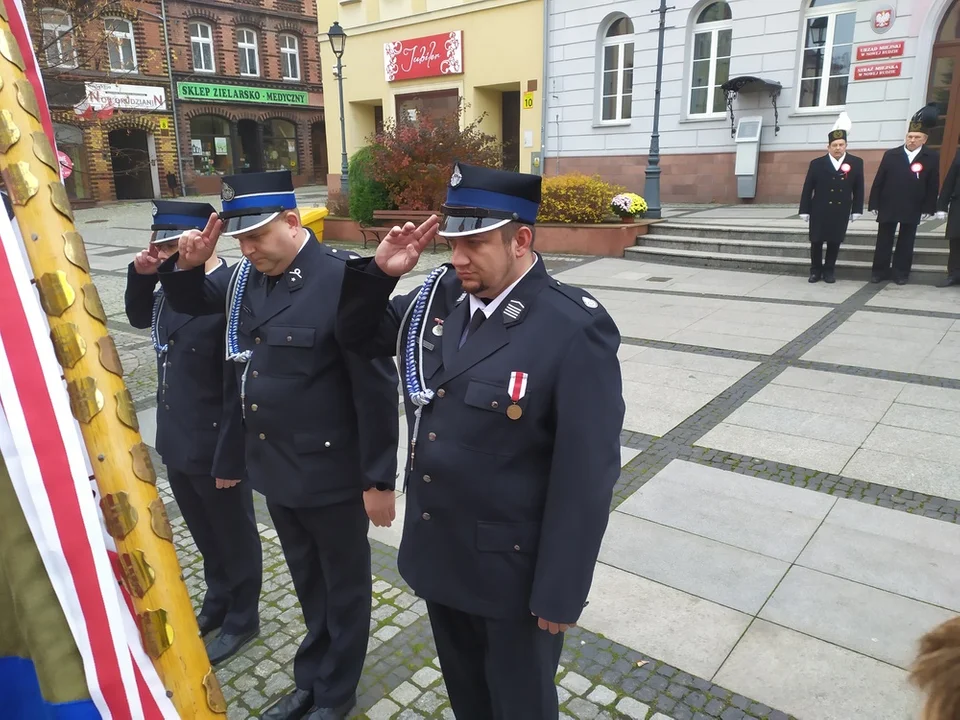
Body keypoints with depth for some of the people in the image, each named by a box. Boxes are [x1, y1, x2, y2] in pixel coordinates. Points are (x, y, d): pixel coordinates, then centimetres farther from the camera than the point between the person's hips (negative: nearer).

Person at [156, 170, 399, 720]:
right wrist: (188, 265, -4)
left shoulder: (343, 279, -21)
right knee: (308, 581, 25)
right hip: (274, 466, 7)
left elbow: (377, 388, -20)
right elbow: (191, 302, 19)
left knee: (343, 584, 16)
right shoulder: (246, 277, 0)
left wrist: (380, 479, -16)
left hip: (329, 472, -7)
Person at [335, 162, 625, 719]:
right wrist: (379, 272, -10)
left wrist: (560, 593, -16)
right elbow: (360, 338, 10)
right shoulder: (440, 296, -4)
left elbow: (587, 474, -21)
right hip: (438, 551, 6)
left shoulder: (575, 329, -23)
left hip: (513, 568, -5)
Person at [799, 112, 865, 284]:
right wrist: (804, 210, -3)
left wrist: (857, 210, 1)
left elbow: (858, 189, 4)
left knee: (834, 242, 7)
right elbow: (807, 189, 0)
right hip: (819, 211, -1)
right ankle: (815, 270, 18)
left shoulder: (856, 163, 1)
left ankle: (829, 270, 19)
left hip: (841, 212, 1)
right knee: (816, 241, 4)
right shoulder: (816, 163, -2)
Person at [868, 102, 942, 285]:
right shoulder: (890, 155, 2)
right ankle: (880, 272, 13)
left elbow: (933, 186, 0)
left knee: (906, 243, 7)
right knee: (883, 242, 5)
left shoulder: (932, 158, 0)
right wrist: (874, 205, -4)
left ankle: (901, 273, 14)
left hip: (913, 210, 0)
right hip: (888, 207, 1)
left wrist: (928, 209, -5)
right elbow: (878, 181, 1)